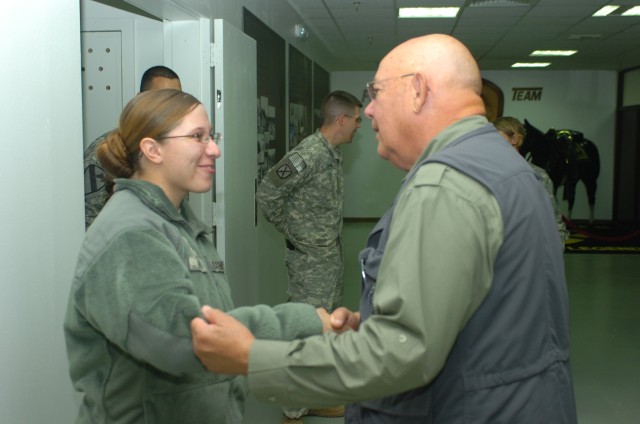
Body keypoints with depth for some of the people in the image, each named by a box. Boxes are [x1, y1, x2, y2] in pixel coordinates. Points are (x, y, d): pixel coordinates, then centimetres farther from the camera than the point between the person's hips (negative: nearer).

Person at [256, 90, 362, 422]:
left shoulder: (333, 154, 8)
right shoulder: (308, 155, -20)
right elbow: (267, 194, -20)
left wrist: (332, 245, 10)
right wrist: (291, 231, -9)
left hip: (332, 258, 10)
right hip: (310, 261, -9)